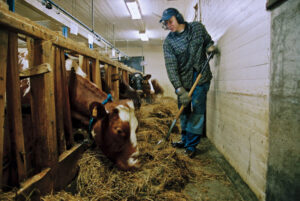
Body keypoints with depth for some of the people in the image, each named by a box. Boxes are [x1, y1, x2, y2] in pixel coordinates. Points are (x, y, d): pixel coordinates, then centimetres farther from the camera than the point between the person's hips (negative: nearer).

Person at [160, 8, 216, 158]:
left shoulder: (198, 27, 1)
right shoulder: (168, 42, -5)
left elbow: (208, 41, 19)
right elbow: (171, 67, -13)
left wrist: (210, 47, -7)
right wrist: (179, 89, -22)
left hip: (201, 77, 0)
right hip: (183, 80, 1)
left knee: (197, 111, -3)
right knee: (184, 112, 10)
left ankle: (191, 145, 10)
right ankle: (185, 140, 31)